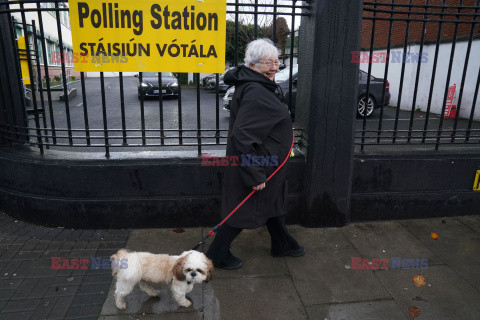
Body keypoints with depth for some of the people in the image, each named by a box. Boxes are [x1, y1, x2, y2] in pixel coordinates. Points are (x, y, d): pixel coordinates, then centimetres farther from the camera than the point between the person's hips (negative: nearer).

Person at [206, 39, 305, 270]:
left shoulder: (259, 86, 7)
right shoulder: (255, 93, -27)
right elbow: (241, 136, -32)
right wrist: (255, 176, -29)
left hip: (269, 162, 11)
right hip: (257, 164, -11)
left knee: (274, 203, 24)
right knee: (244, 210, 5)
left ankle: (282, 244, 46)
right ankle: (217, 254, 25)